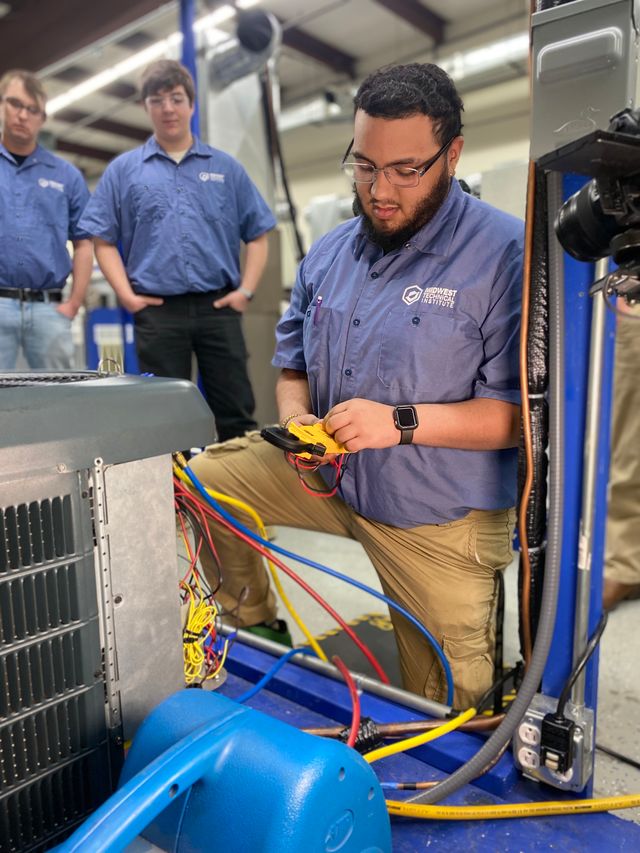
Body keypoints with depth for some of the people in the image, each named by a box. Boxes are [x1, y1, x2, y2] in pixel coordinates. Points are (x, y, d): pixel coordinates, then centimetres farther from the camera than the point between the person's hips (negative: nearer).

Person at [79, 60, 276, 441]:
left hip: (218, 307, 0)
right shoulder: (123, 169, 11)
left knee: (236, 413, 2)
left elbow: (258, 235, 10)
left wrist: (246, 290, -3)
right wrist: (127, 294, -5)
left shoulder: (226, 167, 12)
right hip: (157, 310, 0)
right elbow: (104, 239, 8)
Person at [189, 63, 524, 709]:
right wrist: (296, 416, -10)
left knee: (448, 698, 6)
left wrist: (402, 421, -29)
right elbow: (293, 364, 13)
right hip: (328, 471, 5)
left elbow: (527, 410, -21)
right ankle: (251, 627, 20)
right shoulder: (328, 254, 5)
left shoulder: (506, 255, -16)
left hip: (439, 518, -4)